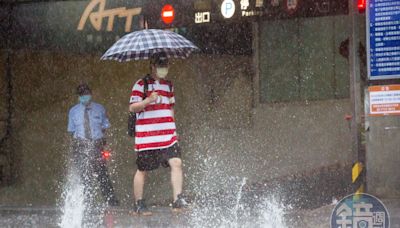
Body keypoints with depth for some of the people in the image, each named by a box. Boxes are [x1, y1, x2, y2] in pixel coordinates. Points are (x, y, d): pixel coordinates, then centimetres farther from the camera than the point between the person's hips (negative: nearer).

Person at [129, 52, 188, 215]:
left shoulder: (168, 86, 17)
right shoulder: (141, 84, -2)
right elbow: (132, 107, -7)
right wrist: (148, 100, -23)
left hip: (168, 136, 5)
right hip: (146, 137, -5)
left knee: (176, 163, -14)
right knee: (142, 170, 4)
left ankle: (177, 200, -15)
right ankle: (138, 204, 16)